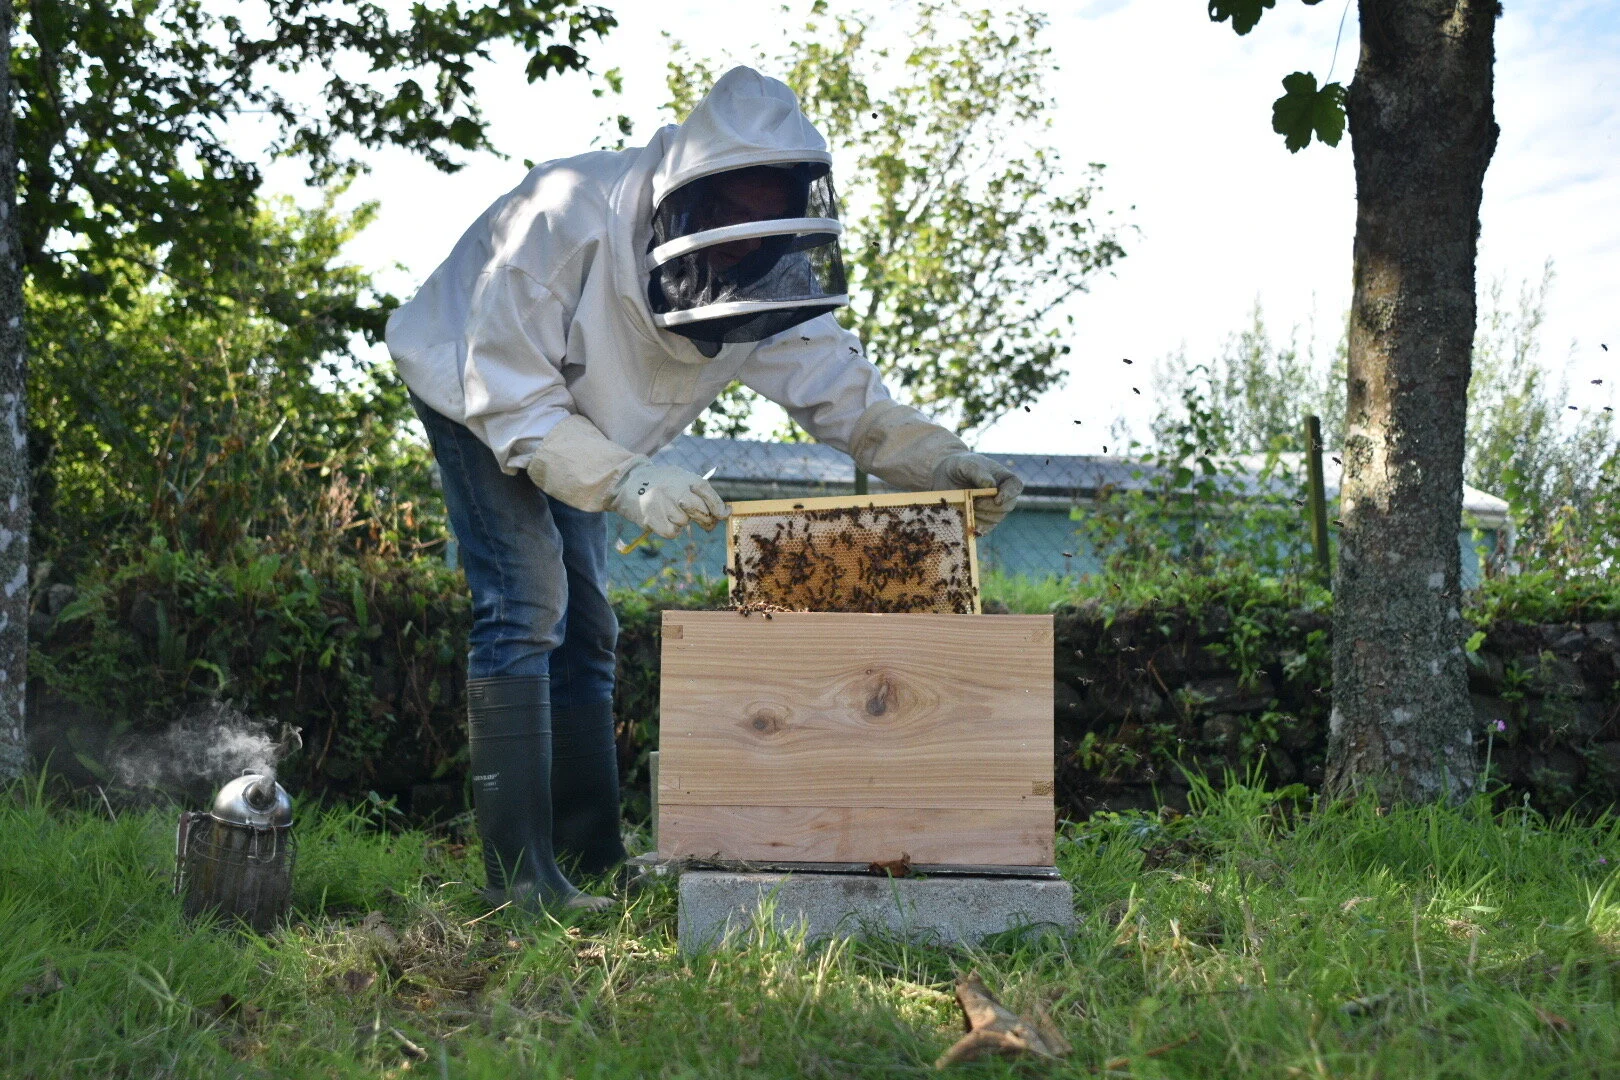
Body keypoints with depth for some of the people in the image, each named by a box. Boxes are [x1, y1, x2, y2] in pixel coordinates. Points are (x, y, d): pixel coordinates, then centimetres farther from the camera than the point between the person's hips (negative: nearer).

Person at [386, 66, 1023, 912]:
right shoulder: (567, 217, -37)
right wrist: (623, 479, -47)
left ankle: (590, 858, 16)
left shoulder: (771, 272, -18)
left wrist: (939, 461, -34)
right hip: (474, 391, -7)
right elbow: (509, 393, -35)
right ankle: (518, 872, -17)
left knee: (583, 624, 7)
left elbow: (839, 387, -17)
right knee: (525, 603, -20)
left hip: (568, 418, 7)